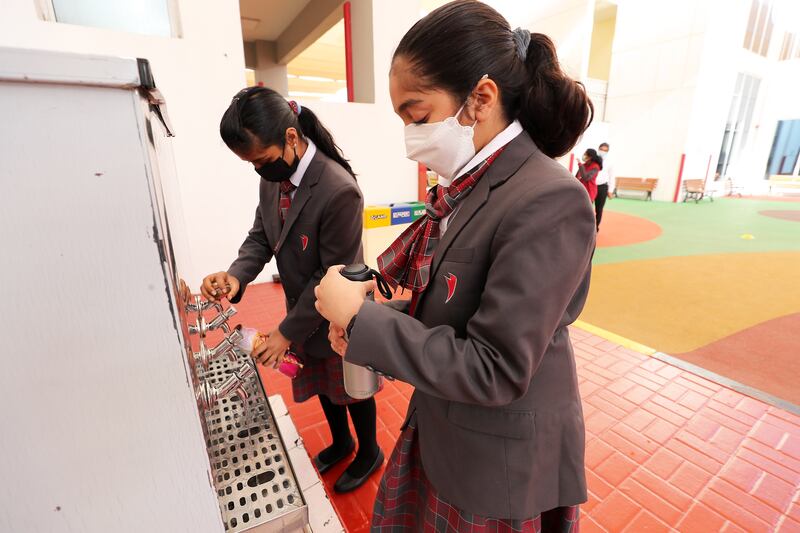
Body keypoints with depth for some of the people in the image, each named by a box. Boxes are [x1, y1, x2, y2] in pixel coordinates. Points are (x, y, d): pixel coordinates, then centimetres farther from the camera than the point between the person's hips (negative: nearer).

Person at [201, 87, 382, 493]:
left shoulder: (339, 191, -30)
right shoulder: (272, 179, -6)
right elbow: (261, 235, 3)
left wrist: (287, 331, -19)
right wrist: (236, 276, -17)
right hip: (303, 310, 7)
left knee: (351, 391, 18)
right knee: (322, 386, 27)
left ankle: (369, 453, 48)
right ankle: (340, 442, 55)